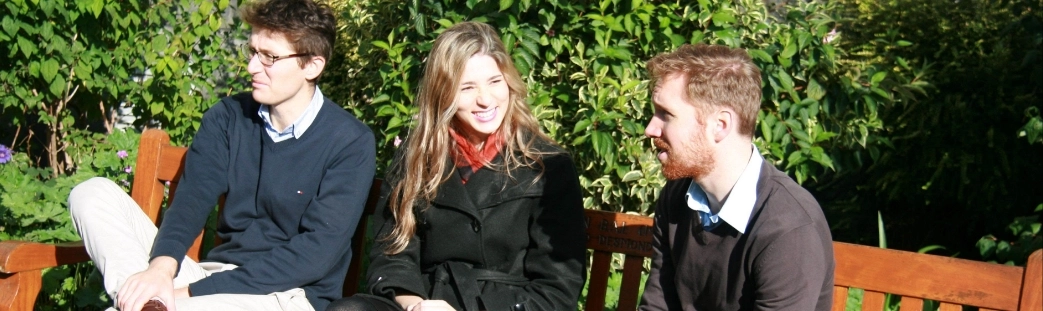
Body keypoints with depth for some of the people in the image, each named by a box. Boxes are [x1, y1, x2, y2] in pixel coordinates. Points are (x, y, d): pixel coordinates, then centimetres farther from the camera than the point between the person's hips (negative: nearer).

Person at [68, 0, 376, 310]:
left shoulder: (351, 143, -10)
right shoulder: (228, 117, 6)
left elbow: (316, 253, -16)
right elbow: (191, 200, -4)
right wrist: (162, 265, -28)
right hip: (215, 277, 7)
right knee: (93, 194, -14)